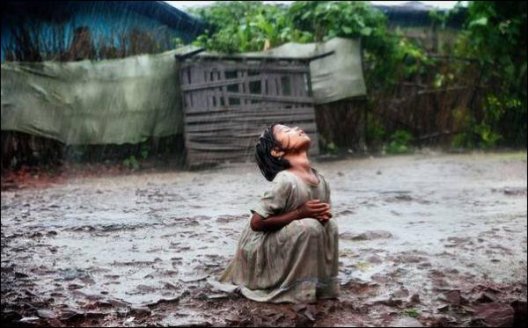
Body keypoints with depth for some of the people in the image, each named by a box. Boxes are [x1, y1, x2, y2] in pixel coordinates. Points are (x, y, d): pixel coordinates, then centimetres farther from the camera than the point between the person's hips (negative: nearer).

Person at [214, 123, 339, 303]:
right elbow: (257, 222, -25)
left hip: (282, 246, 8)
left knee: (329, 225, -4)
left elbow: (319, 211, 12)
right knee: (310, 227, -25)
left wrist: (322, 214, -11)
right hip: (260, 249, -8)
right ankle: (299, 289, -11)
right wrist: (299, 213, -26)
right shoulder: (286, 181, -26)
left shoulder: (319, 180, -3)